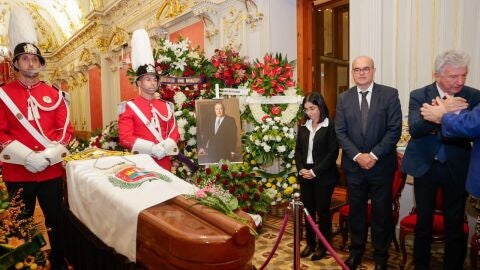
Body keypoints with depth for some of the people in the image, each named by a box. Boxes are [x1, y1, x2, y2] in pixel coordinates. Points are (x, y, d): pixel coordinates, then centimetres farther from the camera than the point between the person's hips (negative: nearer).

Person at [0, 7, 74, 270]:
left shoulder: (54, 95, 5)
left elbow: (66, 130, 0)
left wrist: (47, 156, -13)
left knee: (56, 220, 12)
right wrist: (27, 157, -18)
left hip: (52, 170, 2)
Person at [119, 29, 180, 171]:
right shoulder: (129, 107, -4)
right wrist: (152, 148, -20)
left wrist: (166, 147, -12)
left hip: (165, 162, 4)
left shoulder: (166, 106, 9)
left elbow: (174, 132, 9)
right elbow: (125, 138, -10)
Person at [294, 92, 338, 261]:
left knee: (322, 210, 5)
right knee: (308, 210, 12)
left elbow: (333, 153, -12)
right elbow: (298, 150, 10)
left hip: (324, 176, -5)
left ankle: (323, 246, 21)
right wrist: (301, 169, -6)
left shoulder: (330, 126, -8)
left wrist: (315, 171, -16)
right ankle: (310, 243, 27)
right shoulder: (303, 126, 9)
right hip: (305, 175, 5)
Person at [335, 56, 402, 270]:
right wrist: (357, 156, -13)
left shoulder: (389, 94, -3)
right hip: (353, 165, 2)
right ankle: (356, 251, 30)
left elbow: (394, 129, -8)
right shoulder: (344, 98, 4)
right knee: (356, 211, 13)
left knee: (382, 212, 10)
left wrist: (374, 155, -15)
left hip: (382, 165, -2)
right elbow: (340, 132, -1)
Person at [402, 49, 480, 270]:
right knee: (423, 221, 12)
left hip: (457, 168, 1)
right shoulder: (419, 96, -7)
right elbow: (414, 129, -21)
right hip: (425, 166, 0)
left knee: (455, 224, 8)